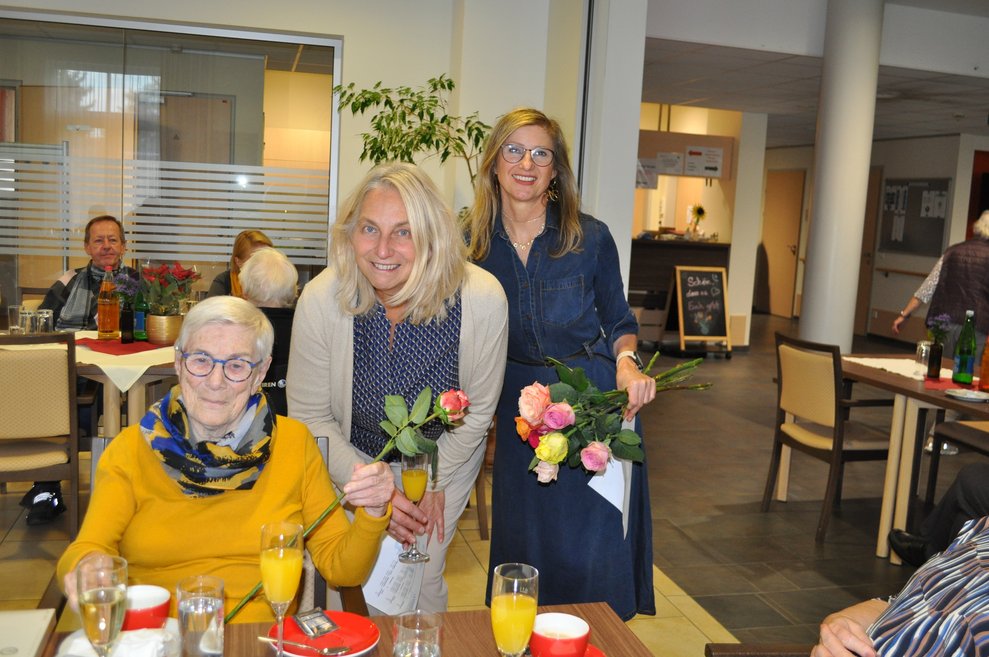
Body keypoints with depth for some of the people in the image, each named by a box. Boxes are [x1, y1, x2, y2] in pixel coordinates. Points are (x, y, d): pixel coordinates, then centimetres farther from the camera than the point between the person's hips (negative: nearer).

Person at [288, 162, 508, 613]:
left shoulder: (483, 299, -27)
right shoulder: (320, 300, -26)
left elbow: (478, 411, -11)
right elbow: (310, 416, -13)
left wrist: (434, 480, -5)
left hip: (447, 457, 0)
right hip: (355, 458, 1)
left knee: (422, 581, 4)